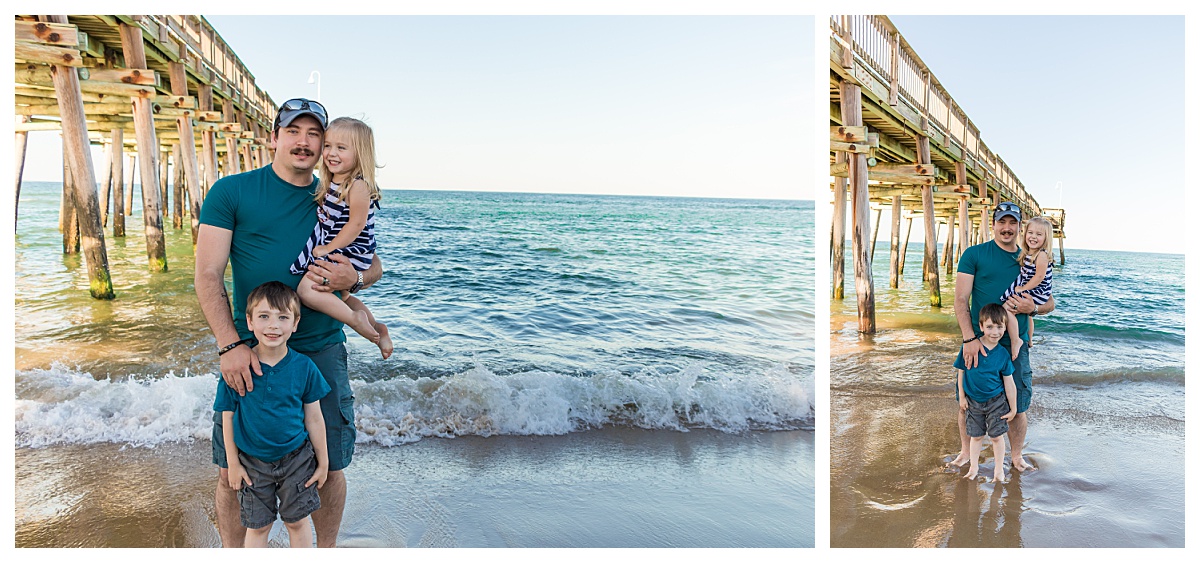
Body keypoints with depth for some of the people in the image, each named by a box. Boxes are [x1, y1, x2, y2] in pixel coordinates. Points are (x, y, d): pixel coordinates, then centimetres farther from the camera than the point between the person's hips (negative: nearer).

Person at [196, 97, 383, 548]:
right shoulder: (231, 192, 0)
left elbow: (374, 265, 12)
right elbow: (208, 275, -4)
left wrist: (353, 279, -13)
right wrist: (230, 344, -15)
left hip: (322, 350, 2)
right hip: (250, 350, -2)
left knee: (329, 467, 8)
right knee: (233, 471, 6)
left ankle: (326, 550, 31)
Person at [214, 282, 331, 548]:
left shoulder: (304, 367, -12)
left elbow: (314, 419, -4)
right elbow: (228, 416, -4)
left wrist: (323, 462, 2)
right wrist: (233, 463, -1)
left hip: (296, 458, 0)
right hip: (252, 462, 0)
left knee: (298, 521, 14)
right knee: (257, 525, 14)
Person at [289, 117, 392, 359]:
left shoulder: (358, 185, -20)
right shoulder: (330, 184, 8)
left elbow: (356, 224, -22)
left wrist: (327, 249, -19)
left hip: (349, 254, -10)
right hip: (334, 253, 10)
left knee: (307, 290, -20)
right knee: (341, 297, 26)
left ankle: (354, 319, -6)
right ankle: (376, 327, 36)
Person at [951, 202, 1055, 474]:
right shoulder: (974, 254, -2)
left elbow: (1050, 303, 13)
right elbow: (960, 300, -7)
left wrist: (1033, 308, -11)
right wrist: (969, 338, -17)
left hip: (1015, 344, 2)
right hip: (979, 340, -2)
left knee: (1017, 406, 8)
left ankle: (1017, 455, 30)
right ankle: (966, 451, 29)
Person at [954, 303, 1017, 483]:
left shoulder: (1003, 354, -11)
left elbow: (1009, 383, -3)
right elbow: (961, 372, -3)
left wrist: (1013, 408, 1)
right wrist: (962, 398, 0)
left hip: (996, 401, 0)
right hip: (973, 400, 0)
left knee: (997, 436, 8)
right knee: (976, 435, 13)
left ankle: (999, 469, 26)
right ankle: (974, 467, 30)